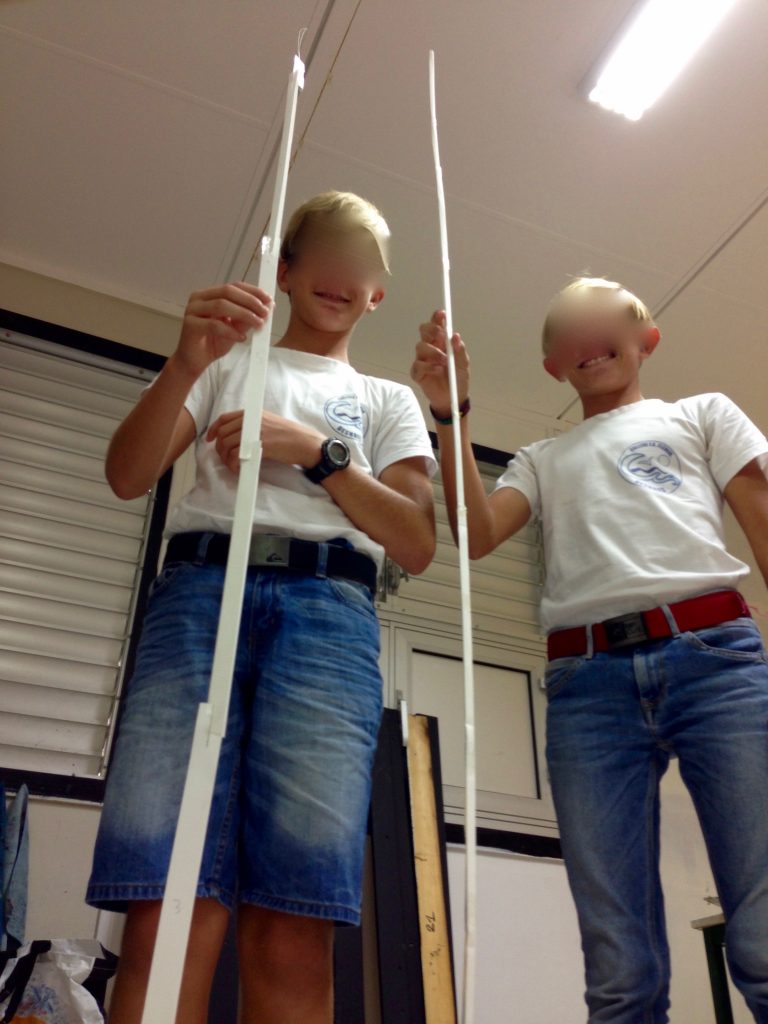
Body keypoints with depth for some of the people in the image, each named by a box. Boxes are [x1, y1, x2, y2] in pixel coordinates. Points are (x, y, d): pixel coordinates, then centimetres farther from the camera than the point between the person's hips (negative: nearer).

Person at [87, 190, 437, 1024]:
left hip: (329, 611, 1)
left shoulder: (388, 401, 26)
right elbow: (127, 477, 9)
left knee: (292, 935, -12)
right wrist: (185, 363, -7)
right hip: (199, 591, 0)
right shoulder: (230, 363, 26)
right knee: (168, 915, -14)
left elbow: (416, 545, 11)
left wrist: (317, 451, 0)